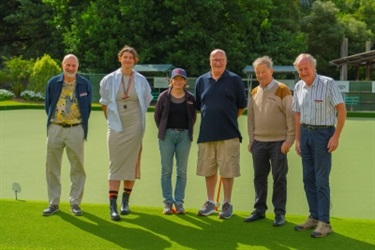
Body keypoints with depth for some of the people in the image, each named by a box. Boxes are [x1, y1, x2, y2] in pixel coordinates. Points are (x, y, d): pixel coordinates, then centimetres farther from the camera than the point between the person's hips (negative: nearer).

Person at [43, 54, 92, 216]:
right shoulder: (53, 83, 4)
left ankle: (75, 203, 13)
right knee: (52, 167, 5)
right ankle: (53, 203, 15)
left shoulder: (85, 84, 2)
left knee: (77, 167, 2)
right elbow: (47, 105, 14)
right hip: (55, 129, 1)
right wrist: (51, 120, 11)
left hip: (76, 130, -1)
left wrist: (82, 125, 10)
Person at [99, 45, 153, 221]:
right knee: (115, 165, -4)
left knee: (131, 164, 5)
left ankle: (125, 202, 17)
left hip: (135, 127, 1)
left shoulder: (141, 80, 1)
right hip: (116, 127, -1)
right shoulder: (109, 80, 0)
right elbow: (104, 103, 12)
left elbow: (146, 102, 15)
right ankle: (112, 205, -6)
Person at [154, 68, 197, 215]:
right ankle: (168, 202, 9)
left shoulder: (190, 98, 2)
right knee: (166, 170, 2)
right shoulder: (164, 96, -1)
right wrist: (164, 131, 10)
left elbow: (193, 118, 12)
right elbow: (157, 116, 8)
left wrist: (187, 131, 9)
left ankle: (179, 202, 11)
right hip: (167, 135, -1)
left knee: (182, 171, 4)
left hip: (184, 135, 1)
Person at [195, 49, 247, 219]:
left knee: (227, 171, 2)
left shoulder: (234, 80, 0)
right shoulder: (201, 80, 8)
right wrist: (210, 118, 10)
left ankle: (227, 204, 14)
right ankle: (210, 202, 24)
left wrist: (228, 118, 7)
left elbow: (242, 106, 6)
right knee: (208, 170, 11)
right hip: (206, 133, 3)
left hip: (228, 134, -3)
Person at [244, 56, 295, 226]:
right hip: (259, 142, 5)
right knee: (259, 177, 9)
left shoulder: (282, 90, -6)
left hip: (278, 142, -5)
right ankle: (260, 210, 20)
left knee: (279, 179, 0)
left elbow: (290, 116, -8)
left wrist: (289, 140, -12)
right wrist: (251, 139, 10)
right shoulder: (254, 93, 10)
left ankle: (279, 213, 8)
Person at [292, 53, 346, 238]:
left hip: (323, 134, -6)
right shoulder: (298, 87, 8)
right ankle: (314, 217, 20)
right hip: (305, 133, 6)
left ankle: (324, 222, 1)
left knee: (321, 179, -6)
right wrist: (297, 139, 12)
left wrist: (336, 136, -15)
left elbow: (342, 109, -11)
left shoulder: (328, 83, -10)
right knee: (308, 178, 9)